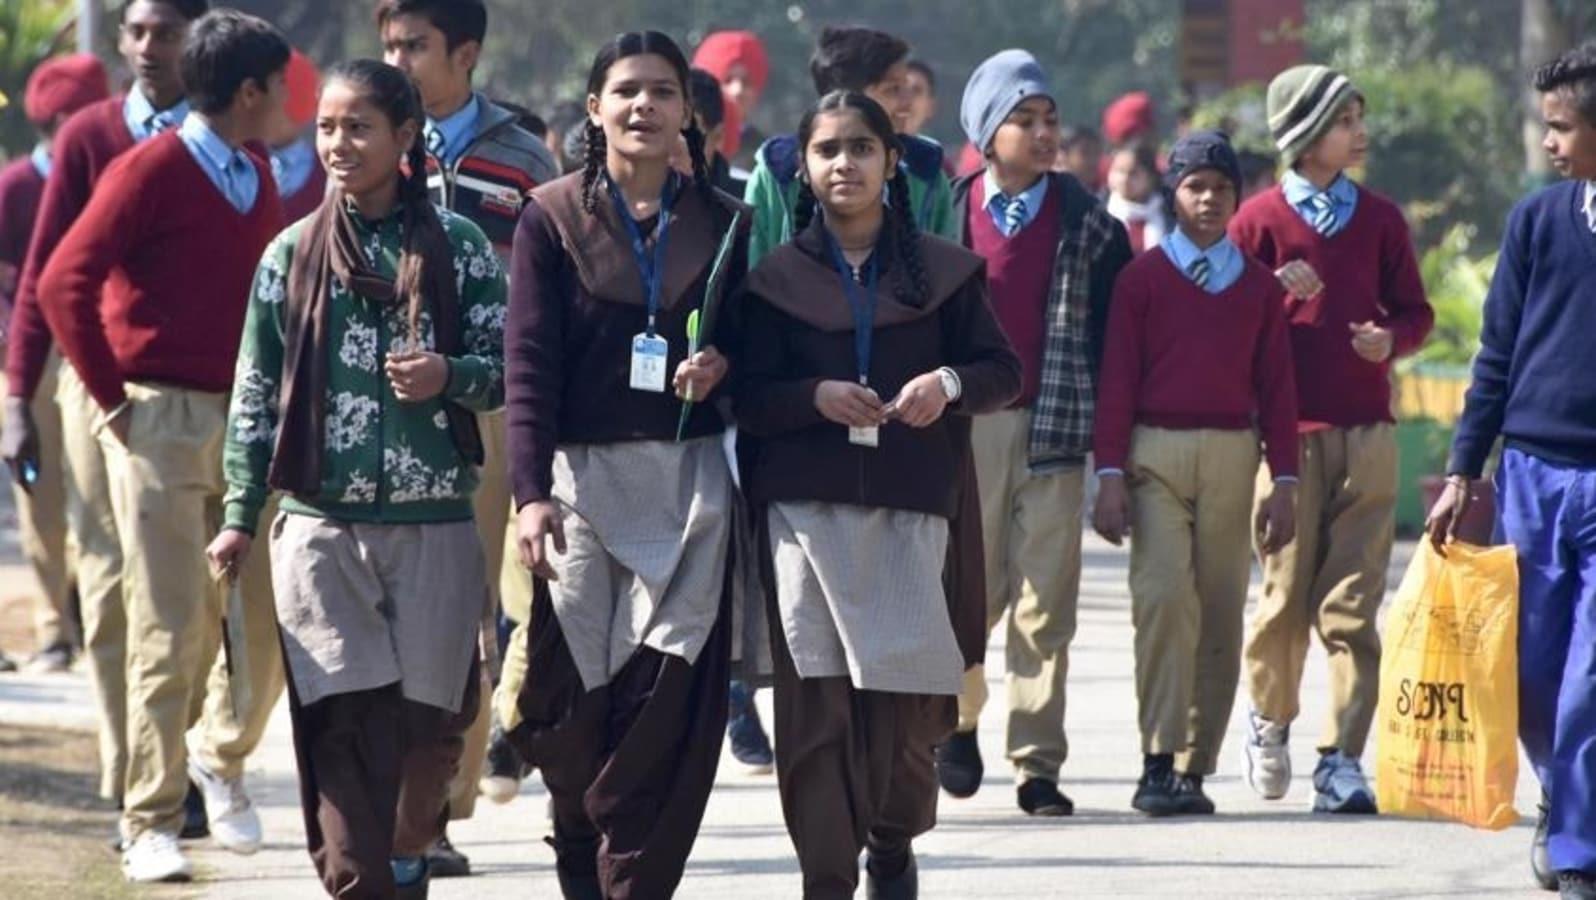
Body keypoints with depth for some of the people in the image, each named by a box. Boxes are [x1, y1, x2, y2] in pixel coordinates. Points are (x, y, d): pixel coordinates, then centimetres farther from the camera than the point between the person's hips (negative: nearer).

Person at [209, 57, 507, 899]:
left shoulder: (457, 245, 5)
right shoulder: (292, 253, 7)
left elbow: (504, 366, 5)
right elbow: (256, 394, 10)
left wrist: (450, 375, -16)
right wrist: (240, 515, 5)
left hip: (435, 524, 0)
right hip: (322, 526, 0)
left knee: (426, 722, 3)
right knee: (346, 725, -9)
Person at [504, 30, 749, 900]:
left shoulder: (722, 223, 9)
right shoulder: (553, 217, 2)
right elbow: (528, 360, -6)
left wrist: (724, 363, -8)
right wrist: (530, 491, -16)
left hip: (689, 477, 1)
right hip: (581, 471, -1)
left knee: (668, 692, -7)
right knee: (572, 686, -1)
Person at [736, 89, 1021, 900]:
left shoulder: (941, 269, 10)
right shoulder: (776, 277, 9)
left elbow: (1003, 369, 10)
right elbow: (747, 398, 4)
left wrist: (949, 383, -11)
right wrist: (817, 398, -14)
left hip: (909, 505, 0)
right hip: (804, 505, 0)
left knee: (909, 683, -5)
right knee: (813, 697, -5)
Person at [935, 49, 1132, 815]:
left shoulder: (1087, 222, 6)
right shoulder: (948, 213, 5)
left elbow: (1114, 322, 7)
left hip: (1053, 429, 0)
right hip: (965, 426, 0)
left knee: (1046, 606, -1)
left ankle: (1037, 765, 3)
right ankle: (957, 716, 28)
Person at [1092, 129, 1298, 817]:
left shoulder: (1258, 286, 11)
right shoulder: (1142, 278, 5)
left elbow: (1277, 386, 12)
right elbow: (1116, 379, 3)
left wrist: (1284, 482, 5)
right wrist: (1110, 474, -5)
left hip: (1232, 454, 3)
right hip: (1155, 452, -2)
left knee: (1221, 611, 1)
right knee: (1164, 594, -15)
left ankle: (1195, 767, 6)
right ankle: (1159, 763, -16)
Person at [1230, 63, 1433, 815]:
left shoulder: (1380, 219, 11)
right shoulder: (1260, 219, 2)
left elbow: (1415, 311, 15)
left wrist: (1391, 339, -5)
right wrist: (1275, 296, -17)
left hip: (1367, 434, 2)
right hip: (1288, 432, -2)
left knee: (1353, 603, -4)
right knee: (1286, 595, 2)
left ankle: (1342, 760, -2)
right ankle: (1270, 718, 28)